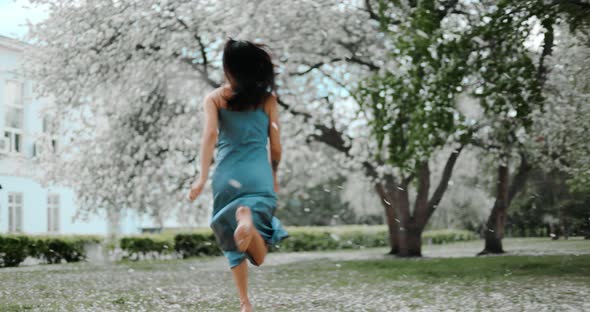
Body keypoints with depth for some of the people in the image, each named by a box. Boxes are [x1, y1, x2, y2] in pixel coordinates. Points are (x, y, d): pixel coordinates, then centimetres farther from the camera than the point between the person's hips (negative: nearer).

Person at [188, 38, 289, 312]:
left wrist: (202, 177, -13)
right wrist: (274, 176, 24)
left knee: (234, 246, 18)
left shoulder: (215, 98, 5)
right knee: (258, 257, -6)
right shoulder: (268, 99, 7)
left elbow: (210, 135, -10)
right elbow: (275, 144, 8)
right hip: (259, 176, -1)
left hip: (227, 176, 1)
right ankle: (248, 219, -39)